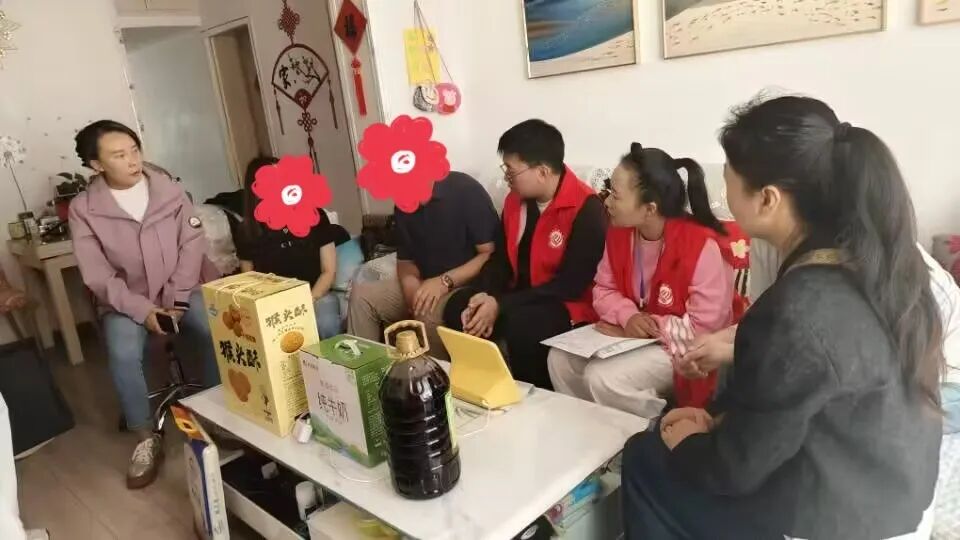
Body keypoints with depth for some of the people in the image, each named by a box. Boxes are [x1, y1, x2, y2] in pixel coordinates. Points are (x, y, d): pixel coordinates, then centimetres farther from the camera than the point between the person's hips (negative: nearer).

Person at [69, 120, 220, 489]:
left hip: (183, 288, 1)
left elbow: (192, 244, -5)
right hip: (126, 300, 0)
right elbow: (98, 276, -8)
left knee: (215, 331, -26)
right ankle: (146, 441, -7)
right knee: (123, 355, -27)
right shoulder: (84, 209, -6)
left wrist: (175, 299, -15)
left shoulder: (168, 189, -3)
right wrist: (142, 310, -20)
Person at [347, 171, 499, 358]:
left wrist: (445, 281, -27)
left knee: (429, 312, -34)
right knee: (362, 295, -8)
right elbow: (405, 261, 10)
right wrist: (412, 290, -13)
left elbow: (492, 255, -19)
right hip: (424, 286, 6)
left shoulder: (465, 190, -16)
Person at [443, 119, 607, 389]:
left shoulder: (586, 209, -21)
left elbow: (572, 284, -23)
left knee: (520, 324, -34)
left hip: (568, 303, -6)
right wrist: (483, 297, -14)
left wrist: (500, 305, -25)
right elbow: (501, 258, 8)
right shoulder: (515, 199, 2)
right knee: (457, 308, -14)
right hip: (520, 294, 7)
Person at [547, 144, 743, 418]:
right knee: (560, 359, -8)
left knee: (603, 377, -26)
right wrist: (628, 316, -19)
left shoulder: (703, 246, -27)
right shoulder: (619, 233, -5)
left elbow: (705, 325, -26)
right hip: (631, 331, 7)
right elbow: (603, 289, 3)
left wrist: (645, 328, -20)